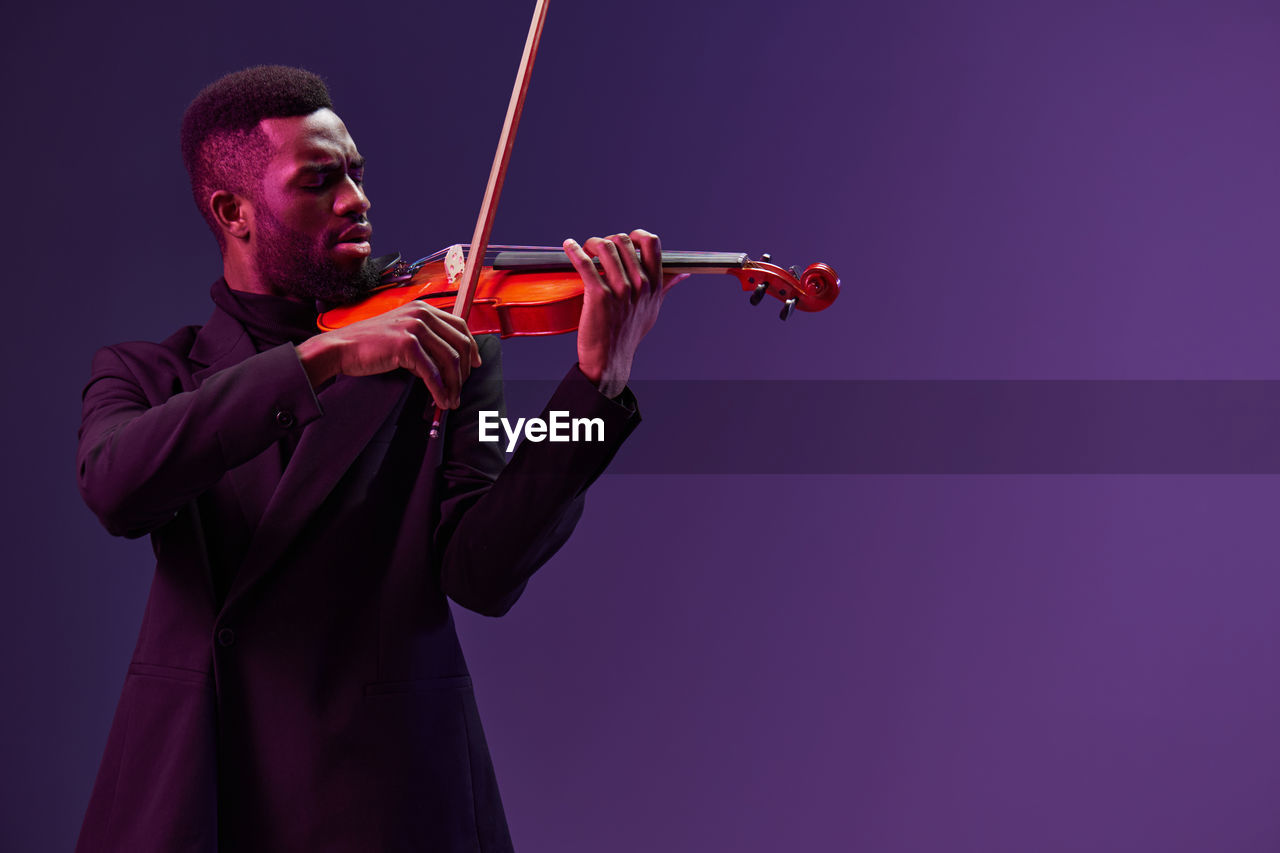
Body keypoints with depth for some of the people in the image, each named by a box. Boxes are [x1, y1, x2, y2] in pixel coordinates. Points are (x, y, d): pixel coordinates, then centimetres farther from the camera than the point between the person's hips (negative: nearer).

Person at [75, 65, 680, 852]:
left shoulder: (442, 364, 3)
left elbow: (482, 577, -11)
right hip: (182, 788, 1)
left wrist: (598, 382, -22)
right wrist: (322, 356, -25)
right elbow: (117, 487, -16)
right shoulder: (145, 375, 6)